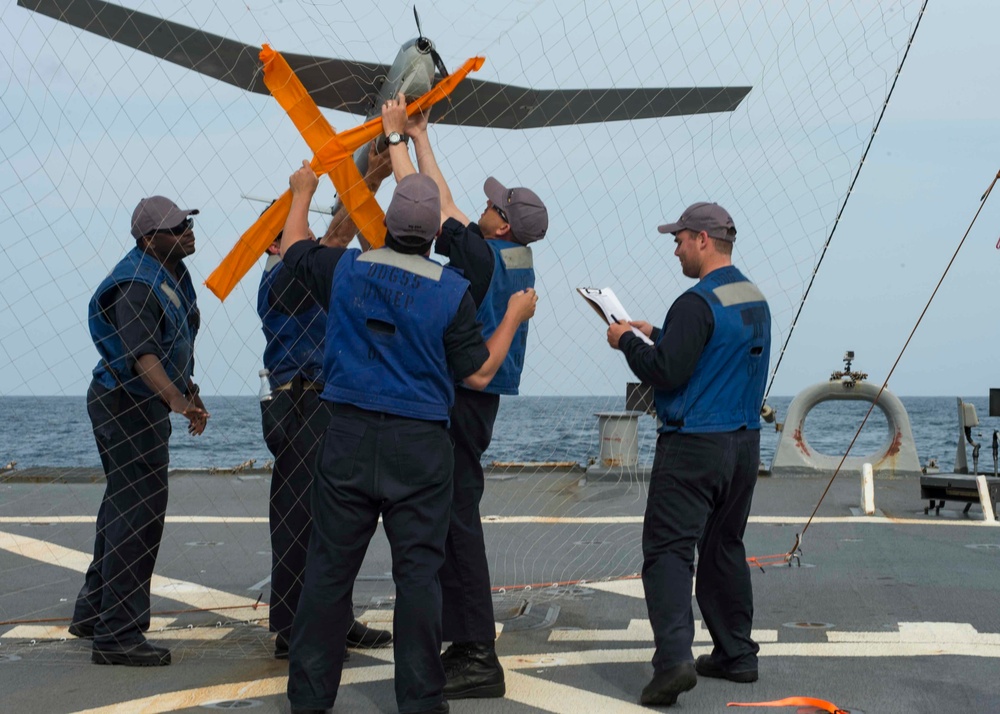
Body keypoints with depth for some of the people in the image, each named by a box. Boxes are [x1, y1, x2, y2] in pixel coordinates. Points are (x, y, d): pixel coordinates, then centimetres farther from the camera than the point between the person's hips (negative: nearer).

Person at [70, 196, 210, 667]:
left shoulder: (170, 273, 10)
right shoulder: (136, 284, -23)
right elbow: (141, 354, -36)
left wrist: (188, 390, 31)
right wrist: (177, 399, -50)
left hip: (138, 403, 11)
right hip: (127, 403, -11)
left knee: (124, 505, 19)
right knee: (139, 513, -12)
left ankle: (92, 612, 33)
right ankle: (117, 635, -8)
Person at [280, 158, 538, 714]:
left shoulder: (344, 269, 0)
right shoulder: (452, 290, -7)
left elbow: (293, 248, 21)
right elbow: (478, 373, -2)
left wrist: (303, 194, 38)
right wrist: (514, 318, 12)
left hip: (349, 438, 2)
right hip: (421, 444, -2)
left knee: (330, 566, 7)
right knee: (418, 572, 4)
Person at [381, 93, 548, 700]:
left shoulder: (481, 256, -16)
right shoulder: (516, 260, 9)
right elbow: (445, 204, 19)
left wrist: (396, 136, 3)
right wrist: (420, 136, 24)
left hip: (461, 399, -10)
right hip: (476, 395, 10)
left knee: (457, 519, -9)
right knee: (456, 517, 15)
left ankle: (478, 658, -9)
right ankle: (468, 643, 21)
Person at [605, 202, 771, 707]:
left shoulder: (697, 303, -16)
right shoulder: (756, 300, 13)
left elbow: (664, 372, -19)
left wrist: (627, 341, -3)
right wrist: (653, 334, 22)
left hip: (693, 446, -9)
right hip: (744, 443, 9)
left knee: (668, 549, -9)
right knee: (724, 548, 17)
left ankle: (674, 658, -21)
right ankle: (736, 655, 22)